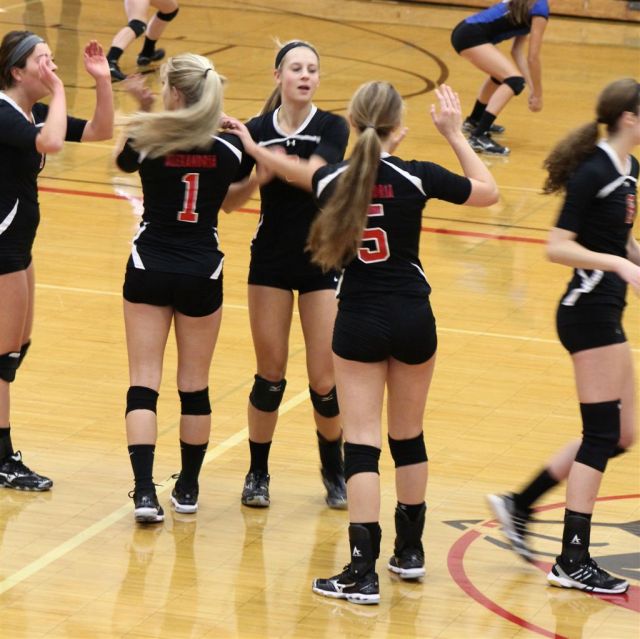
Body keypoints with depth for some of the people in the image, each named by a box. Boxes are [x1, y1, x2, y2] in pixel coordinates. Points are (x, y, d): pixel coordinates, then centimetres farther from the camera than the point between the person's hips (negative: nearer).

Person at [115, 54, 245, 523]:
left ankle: (145, 492, -12)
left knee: (144, 383, 0)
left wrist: (143, 112, 12)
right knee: (195, 386, 13)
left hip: (149, 272, -1)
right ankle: (188, 489, 23)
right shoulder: (229, 149, -7)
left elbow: (124, 162, 12)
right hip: (203, 274, 2)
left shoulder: (145, 141, -12)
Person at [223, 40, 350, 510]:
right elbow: (229, 201, -5)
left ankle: (334, 471, 20)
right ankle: (258, 473, 17)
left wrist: (267, 156, -33)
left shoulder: (332, 128, -6)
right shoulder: (256, 130, -1)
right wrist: (257, 176, -23)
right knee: (271, 374, 3)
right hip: (271, 261, 1)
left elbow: (313, 176, -25)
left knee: (325, 381, -1)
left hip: (322, 263, -1)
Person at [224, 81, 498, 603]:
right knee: (409, 437, 17)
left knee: (362, 443, -2)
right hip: (413, 320, 0)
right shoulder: (417, 178, -11)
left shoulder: (334, 180, -6)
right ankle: (409, 550, 31)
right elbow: (489, 192, 3)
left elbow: (301, 175, 19)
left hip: (359, 322, 0)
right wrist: (456, 134, 10)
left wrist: (253, 149, 36)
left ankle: (363, 571, -9)